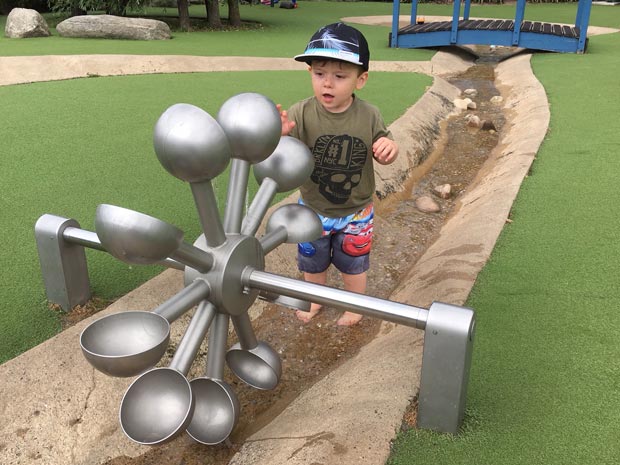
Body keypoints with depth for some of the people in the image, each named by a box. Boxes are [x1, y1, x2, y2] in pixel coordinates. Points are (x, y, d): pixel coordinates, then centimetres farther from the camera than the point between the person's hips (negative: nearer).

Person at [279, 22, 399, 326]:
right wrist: (278, 135, -51)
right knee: (312, 261, 23)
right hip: (313, 210, 1)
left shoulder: (368, 116, -17)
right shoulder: (301, 114, -22)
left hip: (355, 212, 0)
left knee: (353, 263, 21)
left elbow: (381, 156, -3)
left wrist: (389, 149, -27)